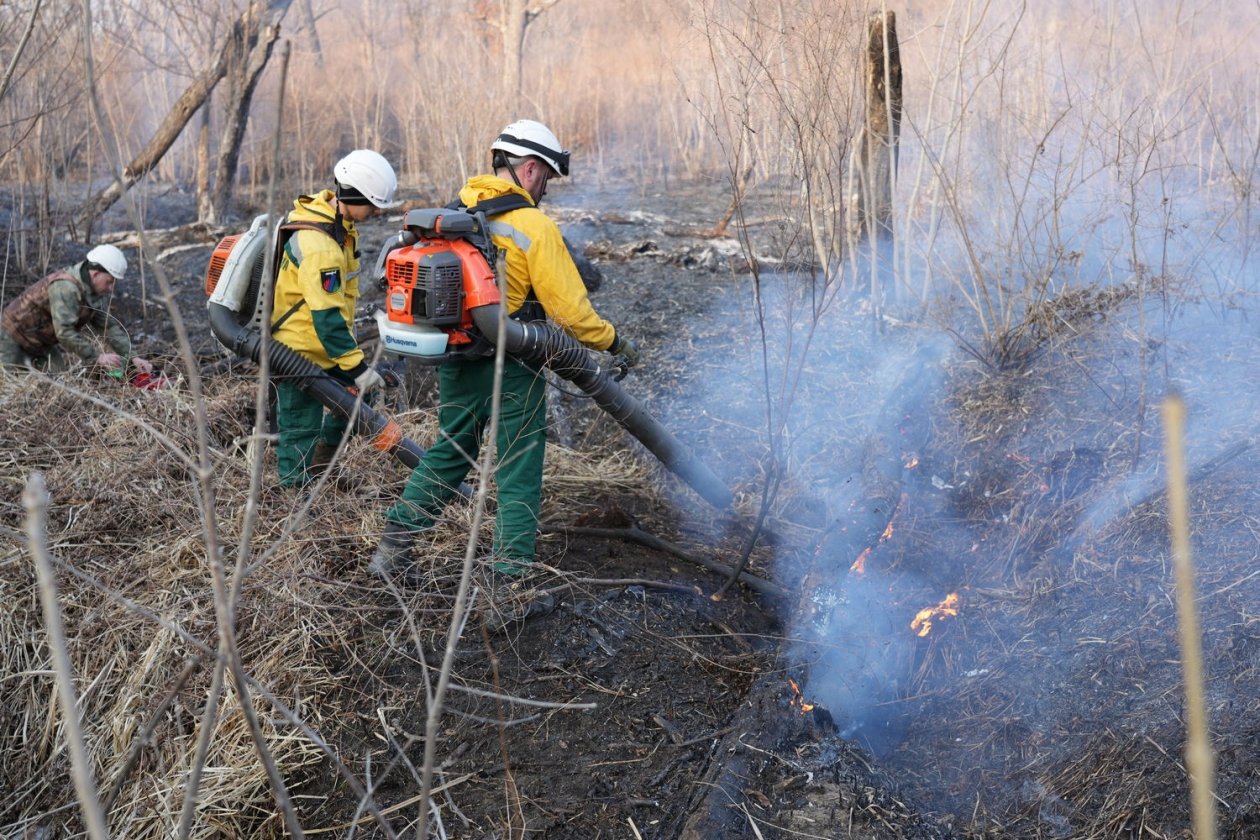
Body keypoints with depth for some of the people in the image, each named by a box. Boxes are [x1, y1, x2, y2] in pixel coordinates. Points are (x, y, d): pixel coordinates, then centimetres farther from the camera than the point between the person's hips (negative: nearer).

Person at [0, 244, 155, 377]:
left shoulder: (97, 291, -8)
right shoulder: (65, 287, -33)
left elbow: (110, 326, -3)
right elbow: (64, 332, -39)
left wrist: (132, 358, -13)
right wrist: (96, 357, -41)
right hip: (14, 333, -8)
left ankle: (31, 362, 14)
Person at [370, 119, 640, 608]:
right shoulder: (534, 225, -14)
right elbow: (568, 308, -14)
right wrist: (613, 342, 0)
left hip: (454, 362, 7)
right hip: (509, 371, -6)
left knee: (447, 456, 22)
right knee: (518, 476, 5)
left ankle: (392, 548, 23)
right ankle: (511, 576, 9)